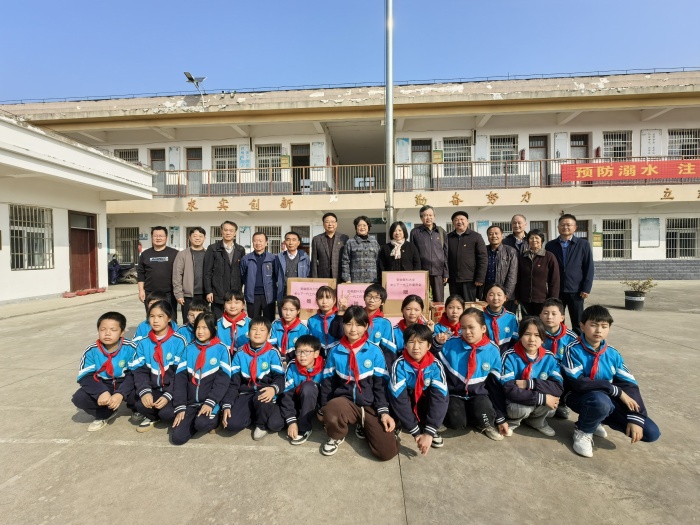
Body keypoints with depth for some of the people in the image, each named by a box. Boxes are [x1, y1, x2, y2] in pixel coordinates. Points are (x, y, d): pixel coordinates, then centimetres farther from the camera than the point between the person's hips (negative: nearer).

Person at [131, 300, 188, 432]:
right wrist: (144, 391, -16)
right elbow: (139, 370, 0)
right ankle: (153, 417, 11)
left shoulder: (178, 341, -10)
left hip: (173, 389, -3)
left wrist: (168, 395, -19)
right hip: (154, 389, 3)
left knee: (166, 414, -25)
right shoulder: (144, 343, 4)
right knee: (141, 405, -25)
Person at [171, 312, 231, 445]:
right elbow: (180, 379, 3)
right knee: (177, 437, -12)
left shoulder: (221, 349, -4)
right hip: (190, 403, 4)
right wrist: (180, 407, -5)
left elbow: (223, 380, -8)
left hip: (211, 403, -3)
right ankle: (195, 420, 16)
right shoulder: (189, 349, 6)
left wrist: (210, 402, -18)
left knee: (202, 424, -29)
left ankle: (212, 420, 4)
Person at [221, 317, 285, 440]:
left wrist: (274, 388, -34)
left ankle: (262, 424, 3)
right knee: (232, 424, -23)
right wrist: (226, 406, -5)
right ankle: (254, 416, 9)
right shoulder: (240, 354, 3)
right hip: (246, 394, 2)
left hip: (264, 394, -2)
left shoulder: (272, 353, -5)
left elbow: (279, 377, -11)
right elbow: (233, 382, 4)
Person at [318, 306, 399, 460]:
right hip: (344, 401, 0)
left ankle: (364, 427, 17)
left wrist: (383, 411, -11)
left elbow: (381, 384, -1)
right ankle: (336, 437, 2)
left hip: (370, 406, 1)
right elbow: (327, 382, 7)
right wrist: (323, 409, 10)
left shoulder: (375, 351, -5)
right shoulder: (335, 351, -1)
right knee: (331, 411, -37)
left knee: (388, 451, -17)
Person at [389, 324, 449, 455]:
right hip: (407, 400, -1)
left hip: (426, 402, 1)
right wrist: (416, 433, -31)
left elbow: (439, 398, -29)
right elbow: (399, 398, -29)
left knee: (442, 396, -30)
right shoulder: (400, 365, -26)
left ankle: (431, 429, -6)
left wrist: (429, 432, -36)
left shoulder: (435, 365, -23)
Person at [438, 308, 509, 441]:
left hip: (478, 395, 1)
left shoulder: (493, 351, -7)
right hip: (455, 394, -1)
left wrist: (501, 418, 3)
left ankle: (484, 423, 6)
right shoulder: (451, 344, -12)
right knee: (456, 422, -28)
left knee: (483, 416, -30)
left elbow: (496, 384, 0)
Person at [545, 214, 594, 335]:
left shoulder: (583, 244, 3)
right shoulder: (550, 245, 5)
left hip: (576, 290, -1)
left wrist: (586, 288, -6)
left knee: (578, 324, 8)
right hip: (556, 290, 1)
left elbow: (589, 268, 1)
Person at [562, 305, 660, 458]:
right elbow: (577, 383, -25)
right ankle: (583, 431, -6)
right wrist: (616, 391, -22)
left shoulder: (613, 354, -1)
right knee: (600, 400, -39)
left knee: (651, 432, -7)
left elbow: (630, 385, -4)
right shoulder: (573, 350, -17)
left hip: (608, 400, 5)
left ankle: (597, 419, 16)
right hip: (580, 397, -5)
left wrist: (636, 419, -15)